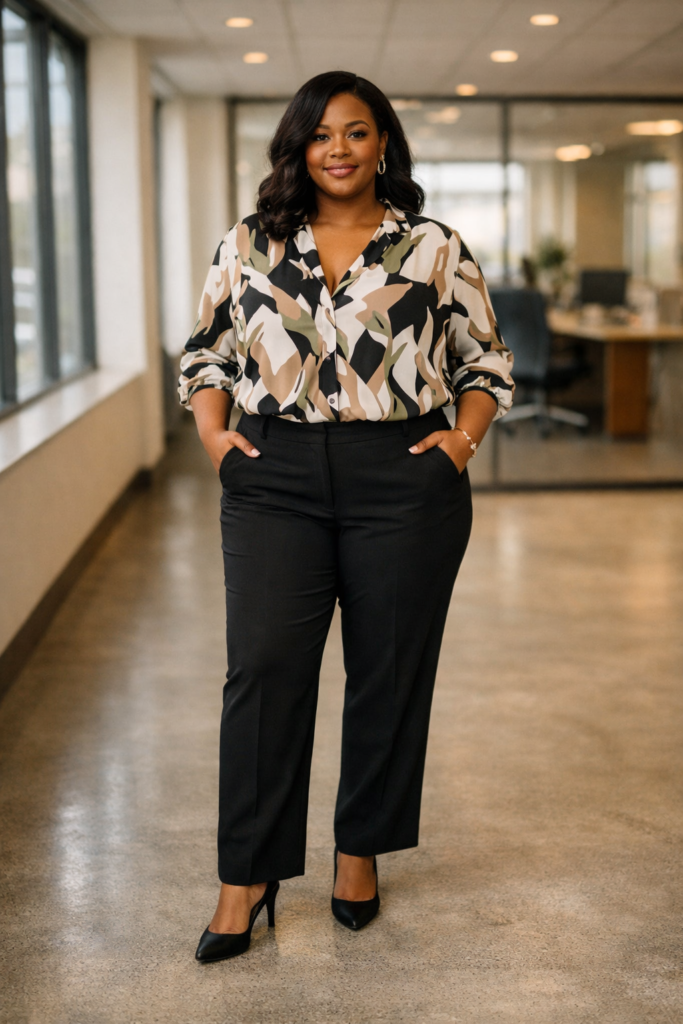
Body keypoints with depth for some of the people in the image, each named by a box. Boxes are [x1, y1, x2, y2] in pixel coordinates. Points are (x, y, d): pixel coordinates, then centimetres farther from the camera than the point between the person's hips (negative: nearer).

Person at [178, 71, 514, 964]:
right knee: (264, 669, -5)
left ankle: (360, 851, 25)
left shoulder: (435, 248, 7)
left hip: (403, 482, 0)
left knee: (390, 671, 6)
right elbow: (206, 351, 17)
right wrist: (212, 431, 1)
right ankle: (248, 874, 6)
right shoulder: (247, 247, 11)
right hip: (276, 481, 1)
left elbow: (485, 362, 12)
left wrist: (464, 437, -4)